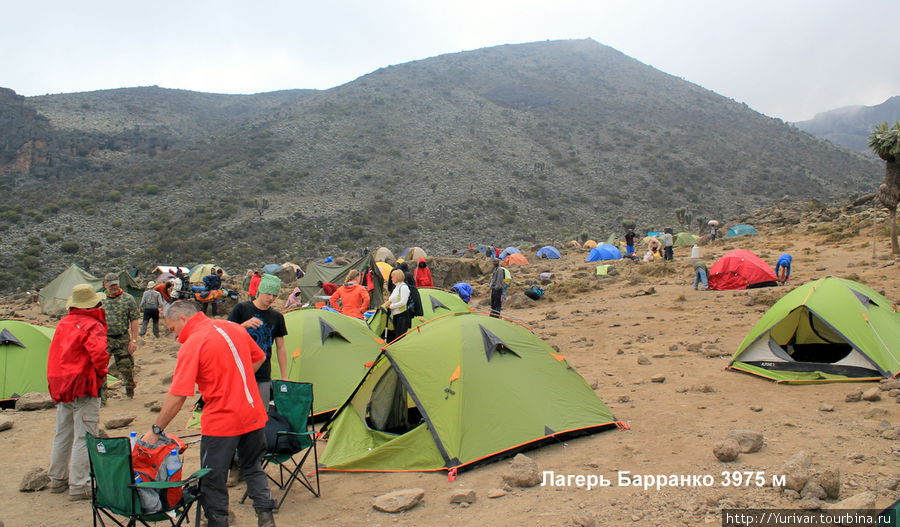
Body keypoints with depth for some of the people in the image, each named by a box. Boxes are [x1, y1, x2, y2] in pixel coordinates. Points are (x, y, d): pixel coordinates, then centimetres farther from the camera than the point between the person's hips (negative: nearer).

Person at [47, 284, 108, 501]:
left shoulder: (63, 323, 11)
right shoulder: (92, 325, -15)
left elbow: (53, 354, 17)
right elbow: (98, 352, -29)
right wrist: (101, 373, -13)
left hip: (60, 384, 8)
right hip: (83, 387, -8)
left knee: (62, 435, 20)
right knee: (83, 438, -3)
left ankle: (58, 479, 32)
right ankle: (79, 487, 0)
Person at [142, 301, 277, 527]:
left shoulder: (191, 345, -15)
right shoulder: (233, 327, 5)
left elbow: (177, 396, -18)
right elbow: (259, 358, 17)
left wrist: (155, 431, -9)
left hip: (221, 423, -7)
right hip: (254, 415, 7)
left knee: (213, 480, 9)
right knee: (253, 468, 22)